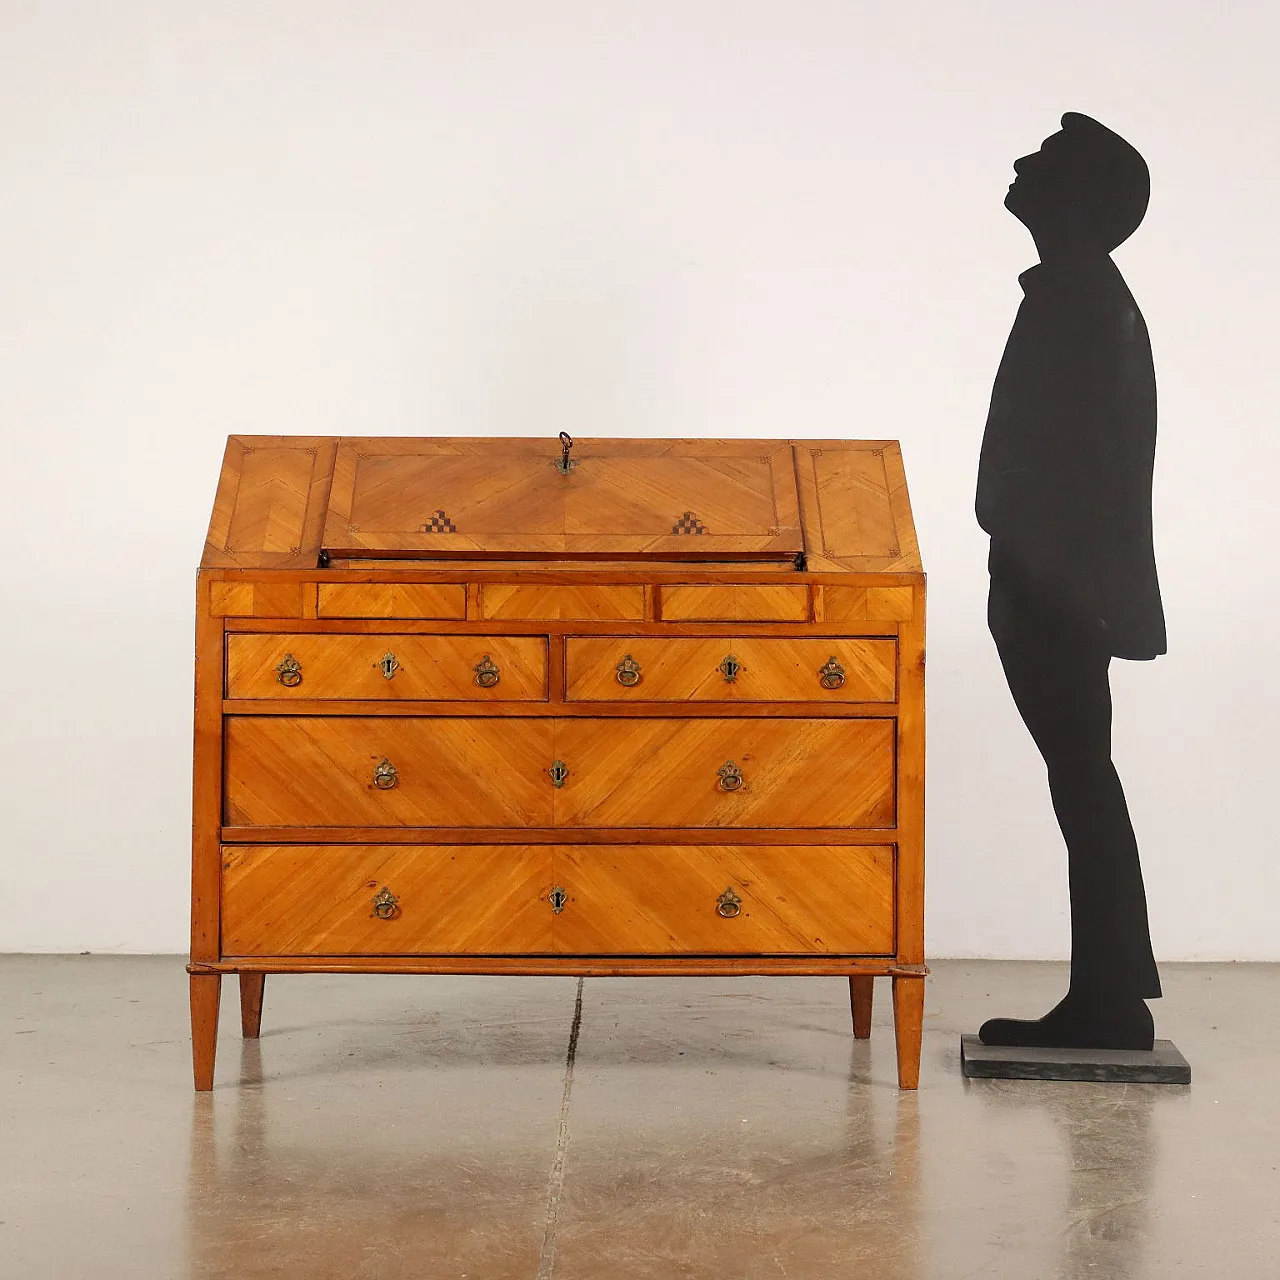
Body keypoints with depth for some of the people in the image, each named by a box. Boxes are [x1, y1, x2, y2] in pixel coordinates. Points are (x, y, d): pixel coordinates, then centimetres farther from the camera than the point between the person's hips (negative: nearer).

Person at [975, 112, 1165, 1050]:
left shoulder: (1081, 301, -16)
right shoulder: (1082, 296, 15)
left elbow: (1067, 458, -21)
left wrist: (1030, 590, -20)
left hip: (1060, 591, -10)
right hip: (1059, 588, 10)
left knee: (1082, 780, -4)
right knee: (1081, 781, 12)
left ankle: (1111, 1002, 3)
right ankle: (1108, 997, 18)